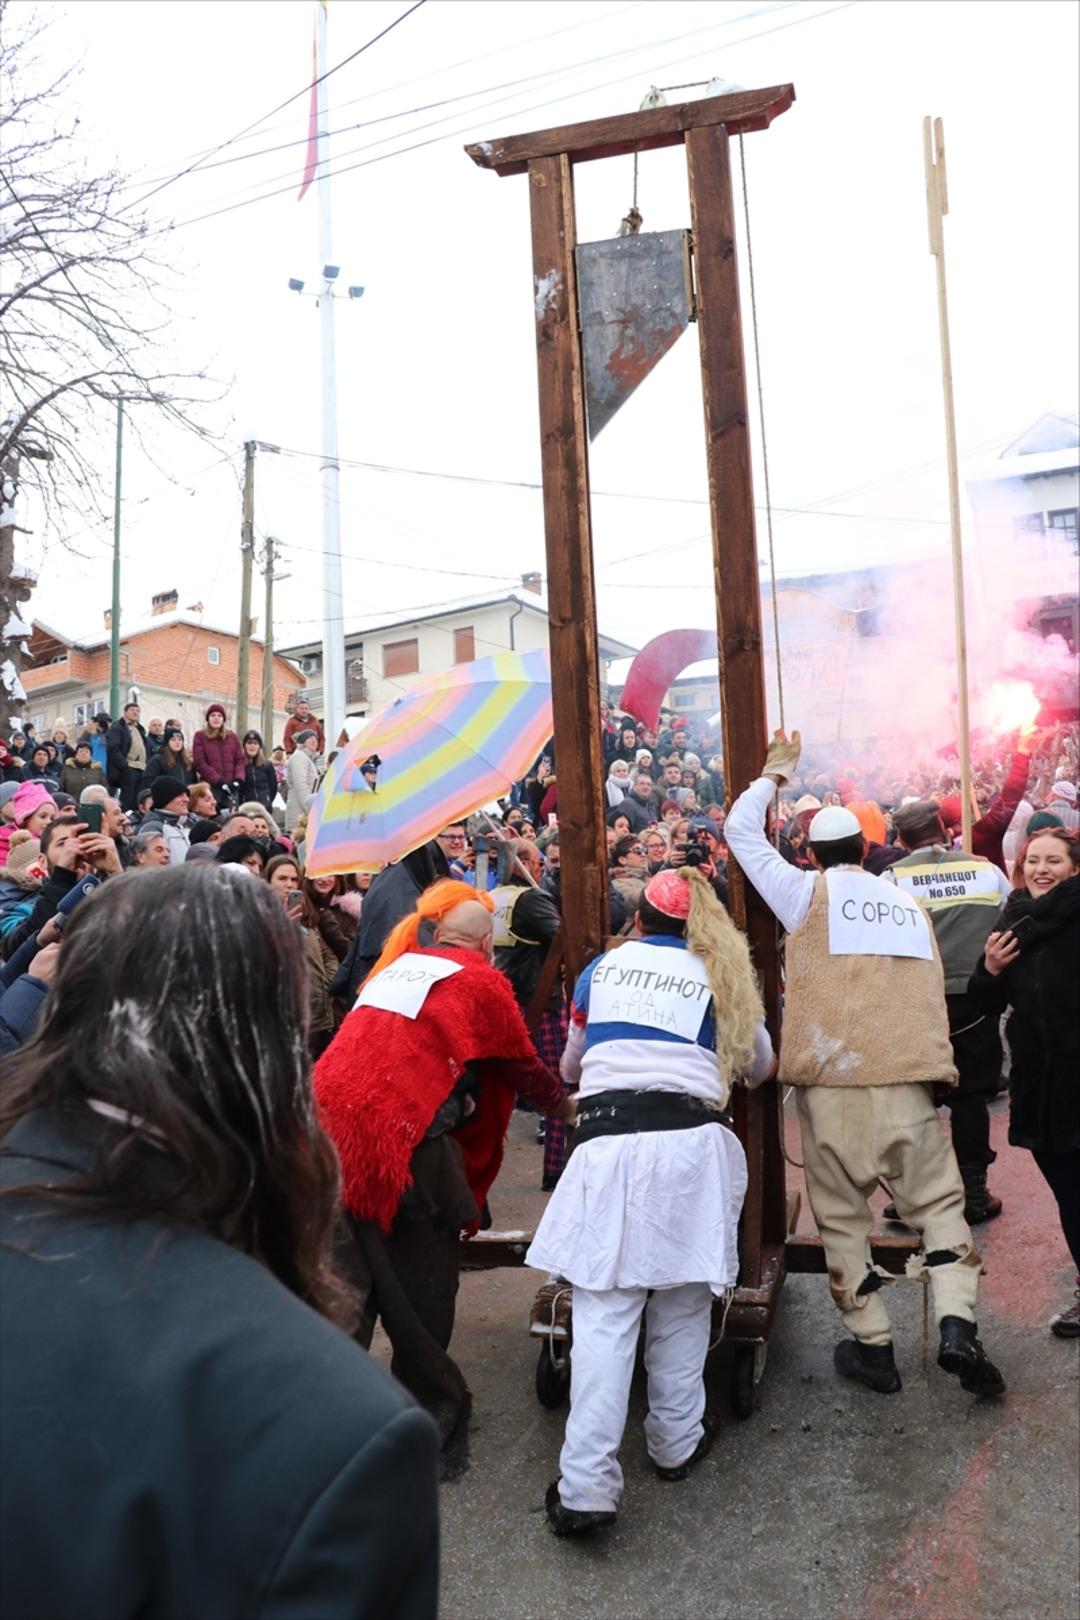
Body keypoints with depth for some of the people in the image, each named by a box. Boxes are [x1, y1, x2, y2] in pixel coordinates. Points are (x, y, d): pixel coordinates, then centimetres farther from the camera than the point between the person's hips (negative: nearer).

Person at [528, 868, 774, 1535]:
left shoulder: (603, 968, 16)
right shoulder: (723, 976, 14)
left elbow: (570, 1066, 26)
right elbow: (762, 1064, 25)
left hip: (608, 1146, 0)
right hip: (692, 1144, 1)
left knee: (603, 1314, -1)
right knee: (682, 1307, 16)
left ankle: (586, 1487, -3)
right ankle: (676, 1443, 30)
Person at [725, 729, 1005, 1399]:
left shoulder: (809, 892, 6)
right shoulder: (909, 903, 17)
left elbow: (740, 828, 15)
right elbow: (933, 992, 20)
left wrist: (776, 771, 27)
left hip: (830, 1080, -2)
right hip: (907, 1079, 3)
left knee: (843, 1216, 10)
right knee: (939, 1201, 13)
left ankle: (873, 1347, 13)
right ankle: (957, 1325, -2)